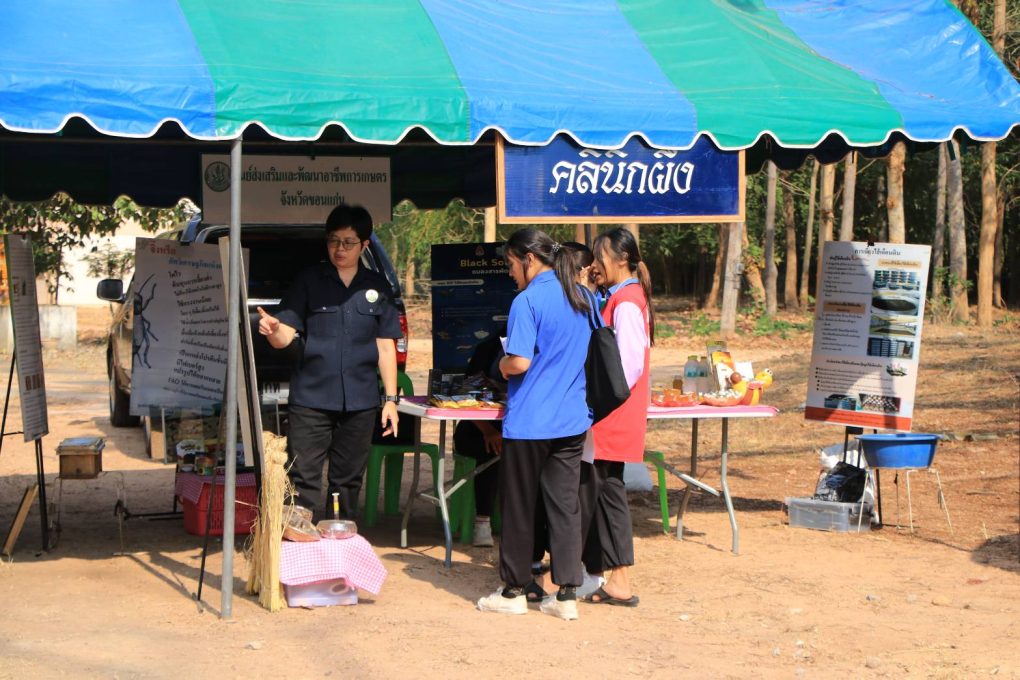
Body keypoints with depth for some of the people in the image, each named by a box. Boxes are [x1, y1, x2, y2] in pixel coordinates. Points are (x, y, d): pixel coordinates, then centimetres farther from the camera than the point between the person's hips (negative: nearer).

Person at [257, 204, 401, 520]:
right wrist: (272, 330, -29)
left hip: (359, 401, 2)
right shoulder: (309, 281, 2)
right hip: (311, 398, -2)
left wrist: (391, 399, 6)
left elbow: (385, 346, 11)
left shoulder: (377, 287, 8)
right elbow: (286, 336, -6)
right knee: (304, 481, -5)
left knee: (348, 482, 10)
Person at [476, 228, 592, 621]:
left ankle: (513, 592, 17)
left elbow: (519, 363, -20)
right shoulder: (582, 300, 8)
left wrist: (502, 365, 0)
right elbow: (590, 356, 17)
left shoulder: (528, 301, -14)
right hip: (572, 419, 6)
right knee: (565, 505, 7)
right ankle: (567, 595, 7)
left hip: (529, 423, -6)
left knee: (518, 507, 7)